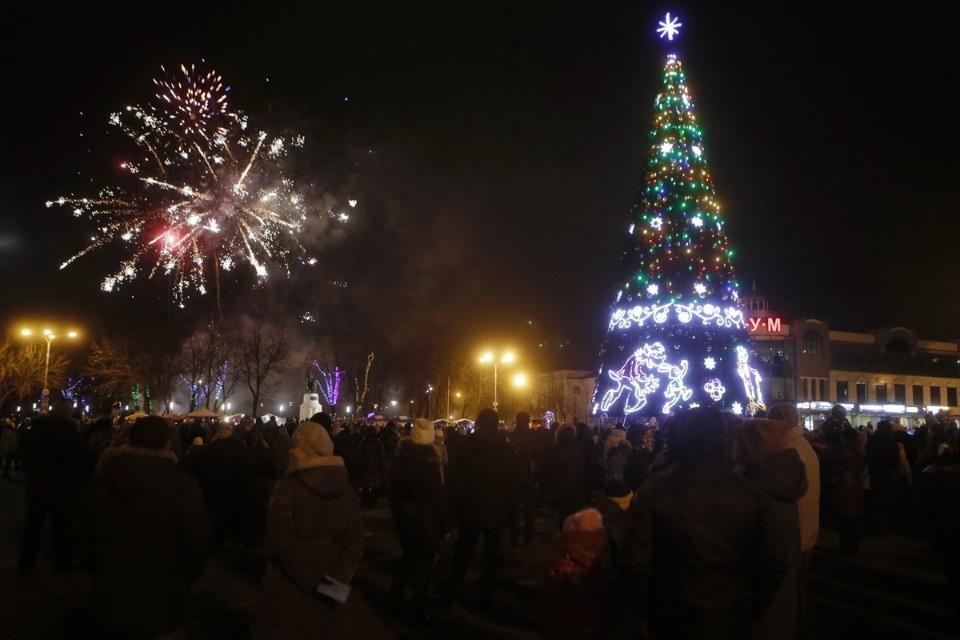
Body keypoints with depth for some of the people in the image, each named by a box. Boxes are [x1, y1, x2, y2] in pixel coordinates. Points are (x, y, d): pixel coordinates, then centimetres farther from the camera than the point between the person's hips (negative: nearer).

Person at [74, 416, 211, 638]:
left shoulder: (98, 483, -1)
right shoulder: (183, 485, -14)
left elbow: (83, 541, 10)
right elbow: (197, 542, -11)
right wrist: (182, 582, 7)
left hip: (108, 603, 3)